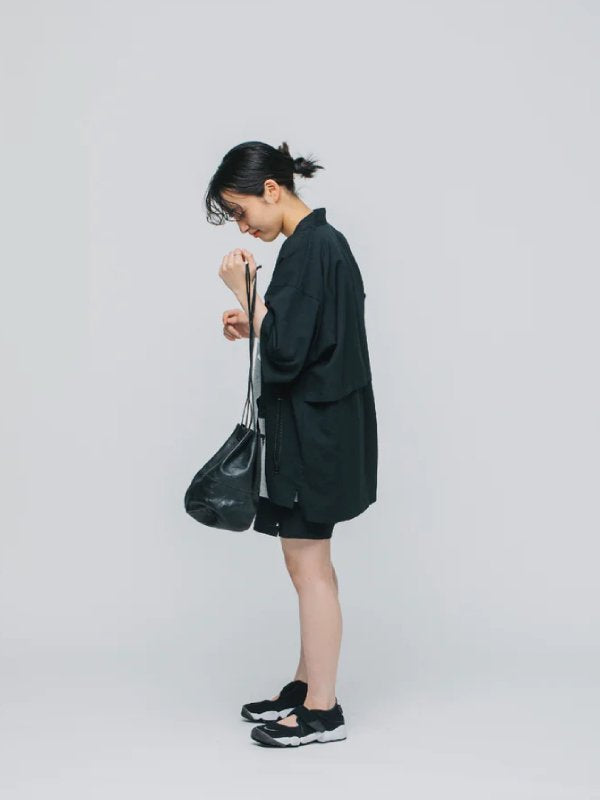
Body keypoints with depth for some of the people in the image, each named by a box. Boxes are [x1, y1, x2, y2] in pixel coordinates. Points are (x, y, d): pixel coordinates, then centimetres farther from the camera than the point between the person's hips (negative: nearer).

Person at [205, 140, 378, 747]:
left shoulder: (307, 248, -18)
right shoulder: (325, 241, 12)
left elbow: (287, 351, -23)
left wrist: (245, 292, -15)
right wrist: (254, 325, 9)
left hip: (311, 428, -10)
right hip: (317, 423, 10)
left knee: (308, 564, -2)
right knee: (309, 562, 16)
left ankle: (322, 710, 9)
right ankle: (307, 685, 28)